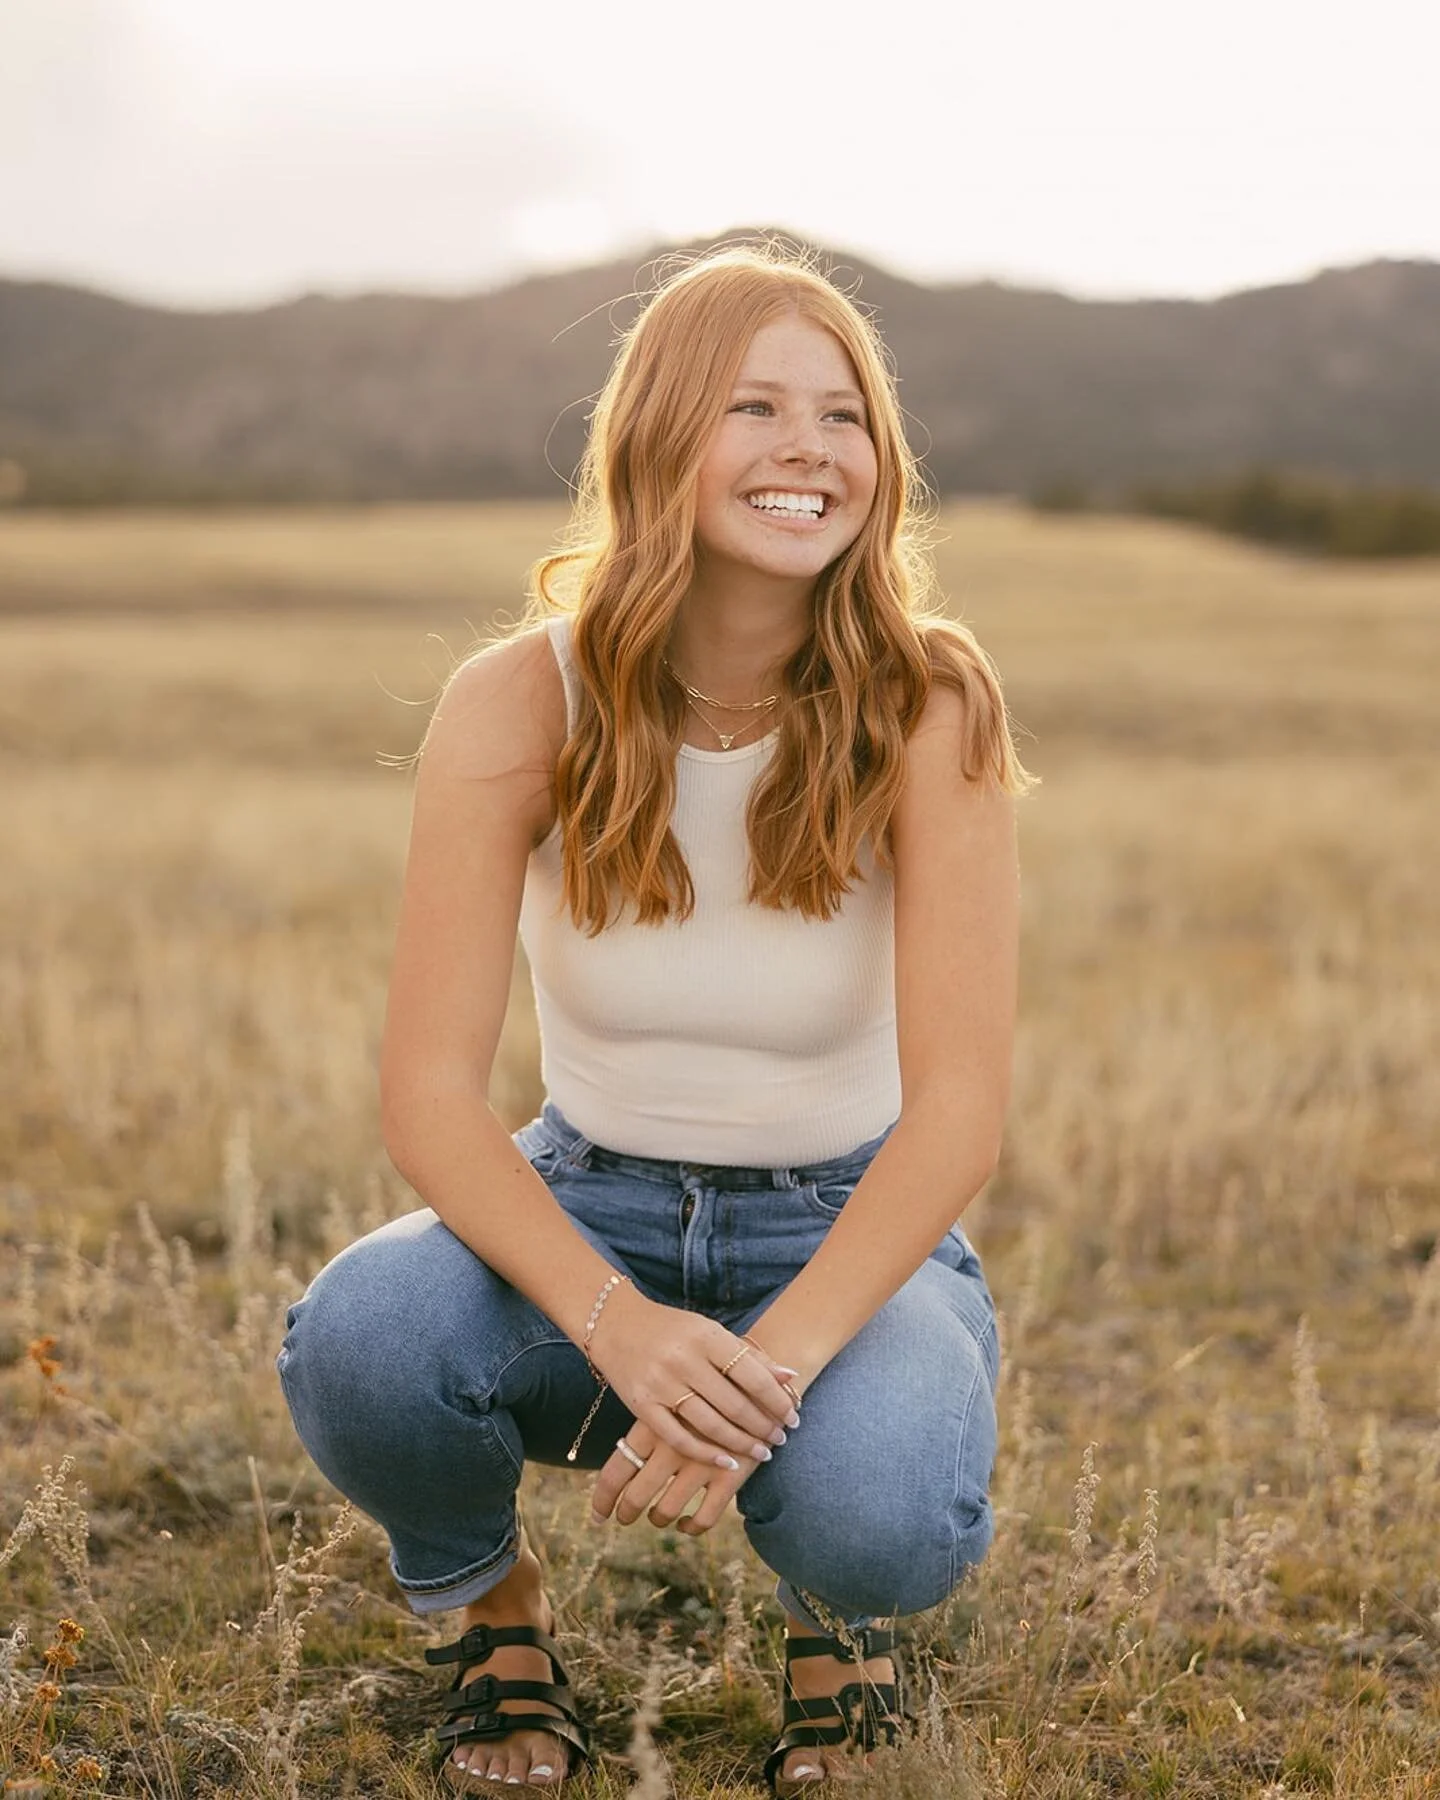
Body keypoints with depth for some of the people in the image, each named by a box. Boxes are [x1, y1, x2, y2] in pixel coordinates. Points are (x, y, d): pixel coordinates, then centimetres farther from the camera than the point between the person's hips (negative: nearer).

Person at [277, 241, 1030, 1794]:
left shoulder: (924, 710, -17)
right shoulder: (521, 704, -15)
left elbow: (959, 1106, -20)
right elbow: (428, 1092, -18)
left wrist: (774, 1362, -34)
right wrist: (620, 1328, -35)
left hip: (848, 1232, -1)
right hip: (585, 1211, 1)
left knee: (878, 1517, -33)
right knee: (357, 1342, -31)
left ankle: (834, 1606, 8)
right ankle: (493, 1608, 5)